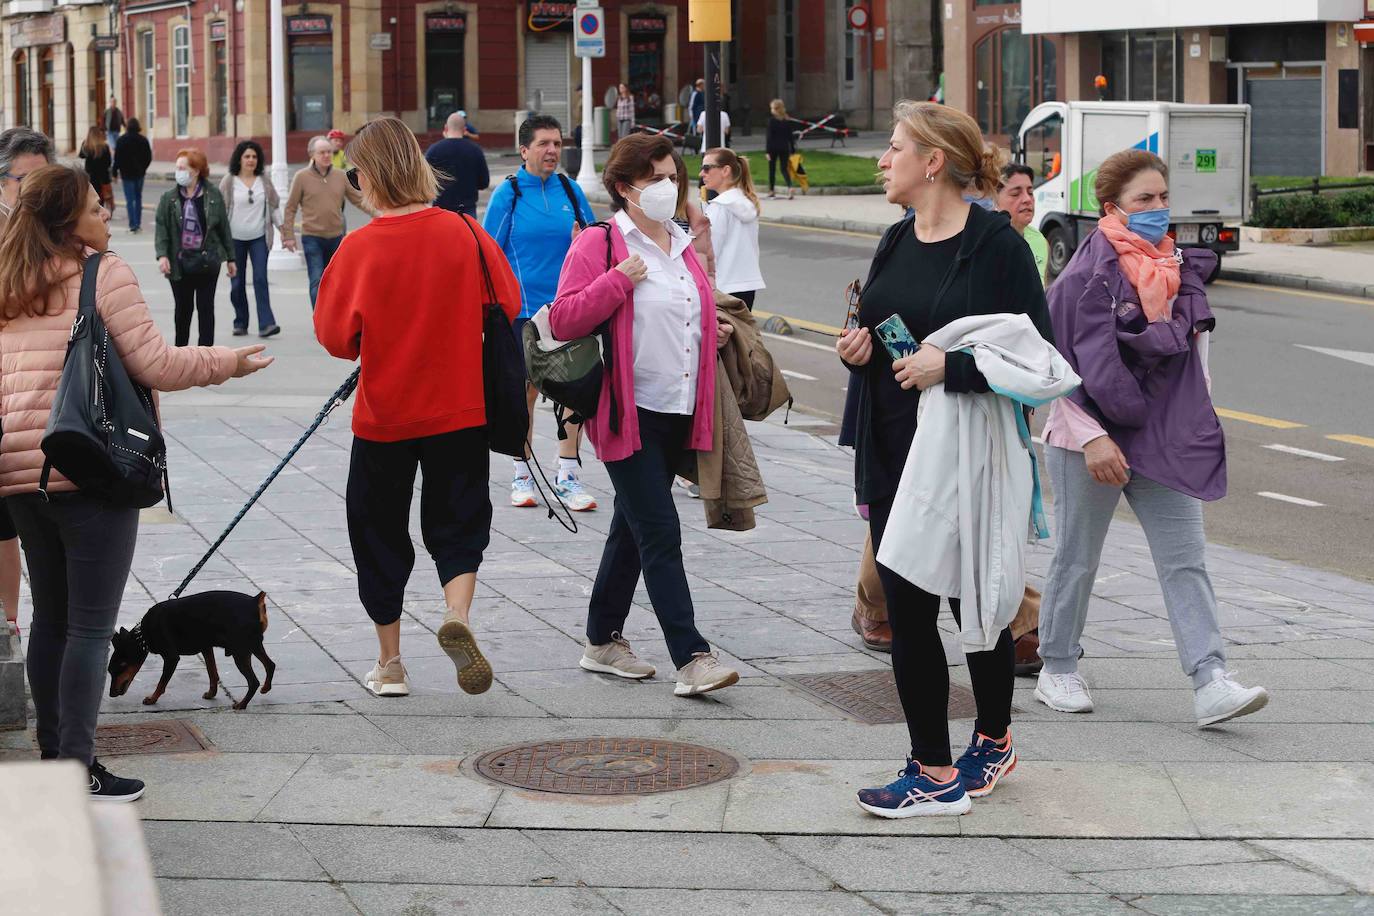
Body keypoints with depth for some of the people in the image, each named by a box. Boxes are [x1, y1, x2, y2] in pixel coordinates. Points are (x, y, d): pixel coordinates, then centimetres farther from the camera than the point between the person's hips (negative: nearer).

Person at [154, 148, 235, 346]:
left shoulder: (213, 195, 0)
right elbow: (162, 228, -3)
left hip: (207, 261, -1)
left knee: (205, 307, 0)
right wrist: (162, 255, -17)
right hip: (179, 262, 1)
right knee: (183, 308, 10)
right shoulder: (169, 198, 0)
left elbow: (223, 227, 5)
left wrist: (230, 258, 7)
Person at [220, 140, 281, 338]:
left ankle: (266, 324, -17)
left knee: (260, 279, -11)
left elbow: (275, 206, 12)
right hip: (235, 238, 0)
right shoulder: (229, 182, 0)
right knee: (237, 283, 5)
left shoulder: (264, 182, 6)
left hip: (259, 238, 0)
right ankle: (240, 323, 17)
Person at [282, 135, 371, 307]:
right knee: (317, 282, -10)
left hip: (336, 237, 4)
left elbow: (359, 200, 7)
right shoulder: (302, 177, -5)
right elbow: (290, 208, -2)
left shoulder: (341, 176, 4)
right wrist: (288, 236, -6)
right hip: (312, 238, -4)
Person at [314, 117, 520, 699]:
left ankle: (390, 665, 20)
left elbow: (335, 335, -9)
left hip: (383, 412, -1)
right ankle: (457, 616, -17)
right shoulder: (463, 232, -8)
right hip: (460, 410, 1)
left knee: (379, 531, 14)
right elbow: (508, 303, 2)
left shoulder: (360, 247, -14)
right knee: (458, 524, 12)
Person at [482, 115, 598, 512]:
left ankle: (568, 476, 8)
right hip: (524, 307, -2)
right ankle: (523, 475, 18)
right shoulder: (508, 193, -4)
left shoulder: (570, 190, 5)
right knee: (526, 390, 6)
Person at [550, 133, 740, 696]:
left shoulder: (682, 246, 16)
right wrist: (619, 280, -22)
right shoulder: (597, 245, -8)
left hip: (678, 415, 8)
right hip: (630, 414, -8)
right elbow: (563, 321, -16)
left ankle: (602, 641, 27)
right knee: (660, 534, -11)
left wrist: (713, 333, 11)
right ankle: (691, 658, -14)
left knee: (633, 528, 16)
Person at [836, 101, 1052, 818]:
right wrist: (859, 350, 1)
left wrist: (950, 368, -24)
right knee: (907, 612, 7)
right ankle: (933, 770, 16)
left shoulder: (996, 244, -12)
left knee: (976, 605, 4)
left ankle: (994, 735, 23)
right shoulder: (896, 243, 10)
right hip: (896, 461, 7)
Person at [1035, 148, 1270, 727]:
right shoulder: (1087, 275, -13)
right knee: (1077, 560, 7)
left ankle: (1211, 685, -8)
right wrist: (1092, 438, -19)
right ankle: (1057, 672, 23)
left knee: (1185, 559, -3)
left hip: (1165, 440, 5)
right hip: (1092, 441, -5)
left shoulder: (1181, 268, 7)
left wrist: (1198, 415, 15)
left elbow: (1195, 341, 21)